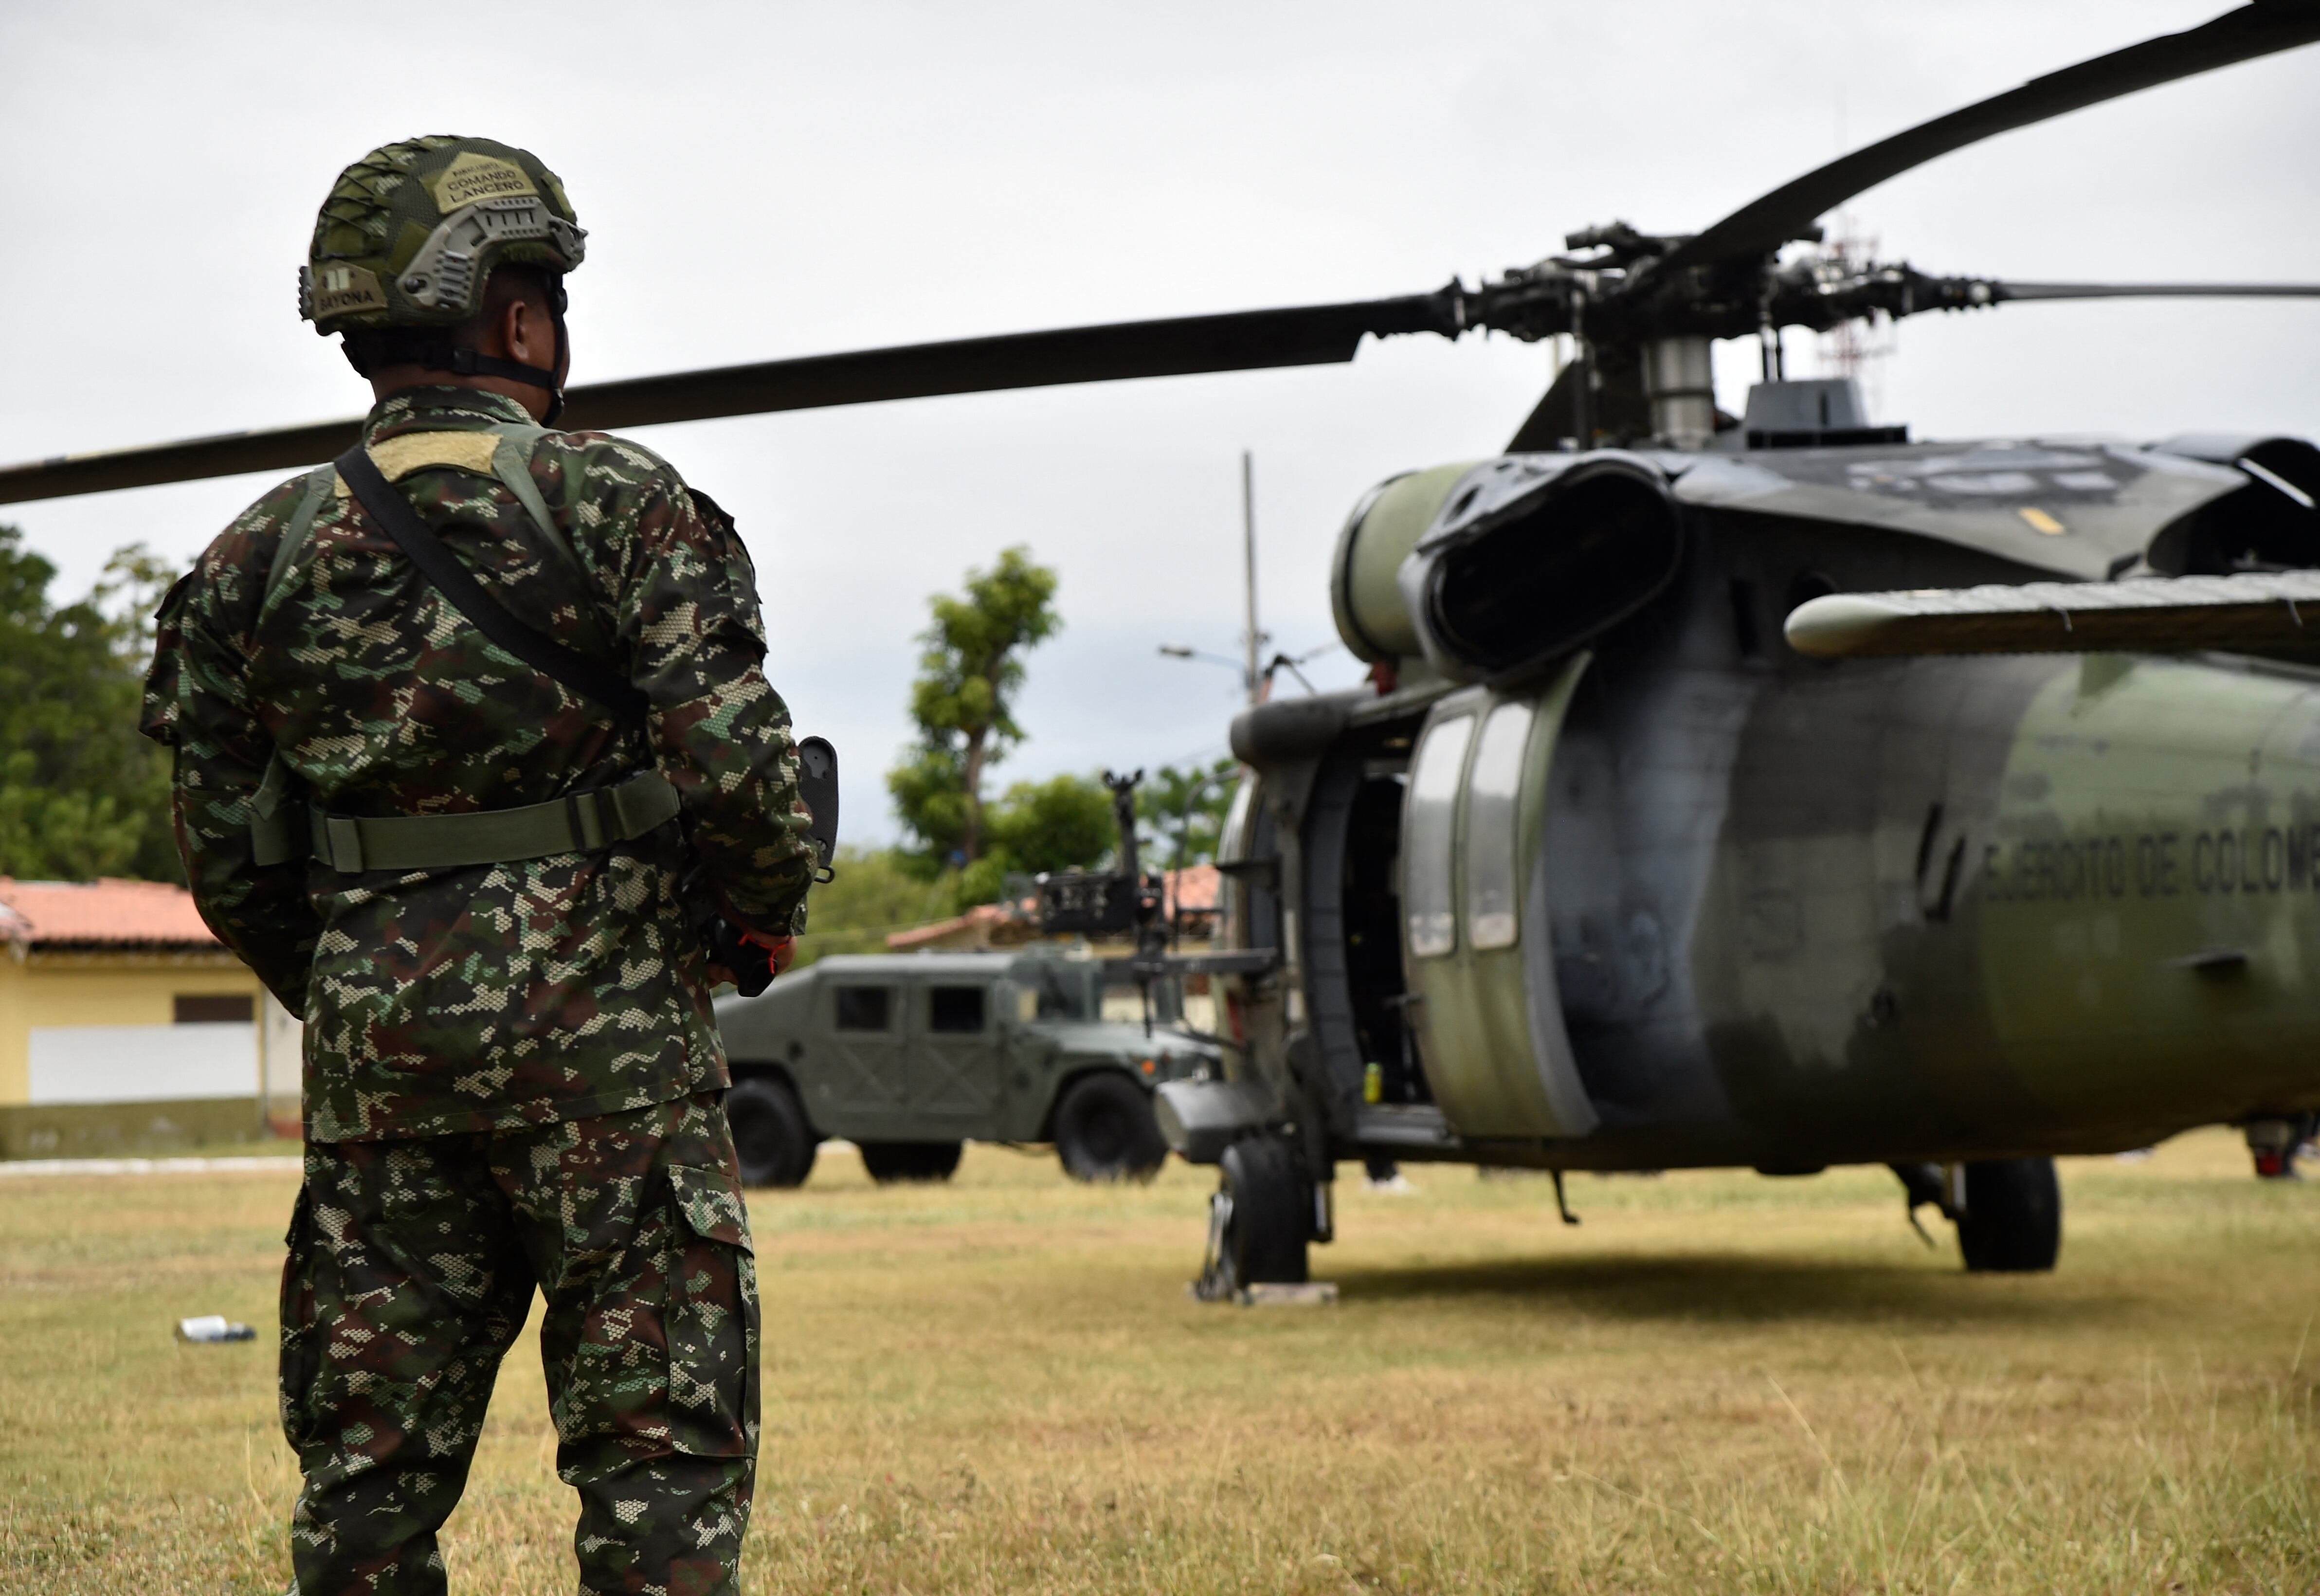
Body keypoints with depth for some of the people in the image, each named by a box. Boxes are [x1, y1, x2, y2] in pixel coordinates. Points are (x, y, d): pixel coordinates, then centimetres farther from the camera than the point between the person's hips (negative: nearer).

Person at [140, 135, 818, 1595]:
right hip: (606, 1037, -4)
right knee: (658, 1443, 3)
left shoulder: (263, 556, 7)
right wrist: (772, 905, 6)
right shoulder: (620, 502, -6)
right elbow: (733, 764, -14)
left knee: (372, 1453, 11)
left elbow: (230, 861, 9)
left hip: (375, 1042, 4)